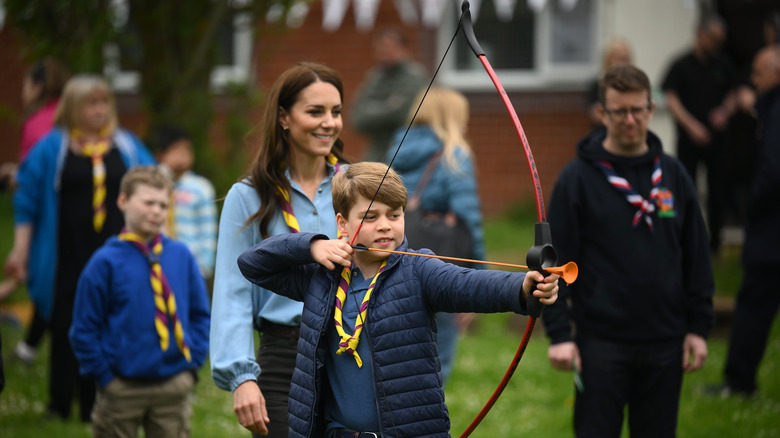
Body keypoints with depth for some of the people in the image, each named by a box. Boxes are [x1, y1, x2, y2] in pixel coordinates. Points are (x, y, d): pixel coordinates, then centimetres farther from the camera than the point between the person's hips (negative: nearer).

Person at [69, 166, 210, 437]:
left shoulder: (181, 256, 2)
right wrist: (104, 377, -7)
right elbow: (84, 330, -5)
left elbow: (200, 315, 11)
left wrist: (193, 363, 2)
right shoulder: (106, 262, -7)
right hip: (122, 389, -3)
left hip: (174, 385, 3)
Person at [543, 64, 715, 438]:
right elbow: (556, 260, -4)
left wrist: (699, 326, 7)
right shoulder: (578, 177, -3)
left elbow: (697, 257, 11)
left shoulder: (673, 175, 7)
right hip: (602, 340, -3)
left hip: (665, 342, 3)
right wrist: (558, 333, -9)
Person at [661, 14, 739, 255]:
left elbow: (732, 95, 17)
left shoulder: (722, 66, 8)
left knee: (717, 190, 4)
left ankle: (714, 240, 15)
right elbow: (671, 100, -9)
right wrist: (691, 125, -20)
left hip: (716, 137, 3)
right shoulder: (681, 65, -4)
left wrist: (724, 111, -5)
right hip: (689, 138, -3)